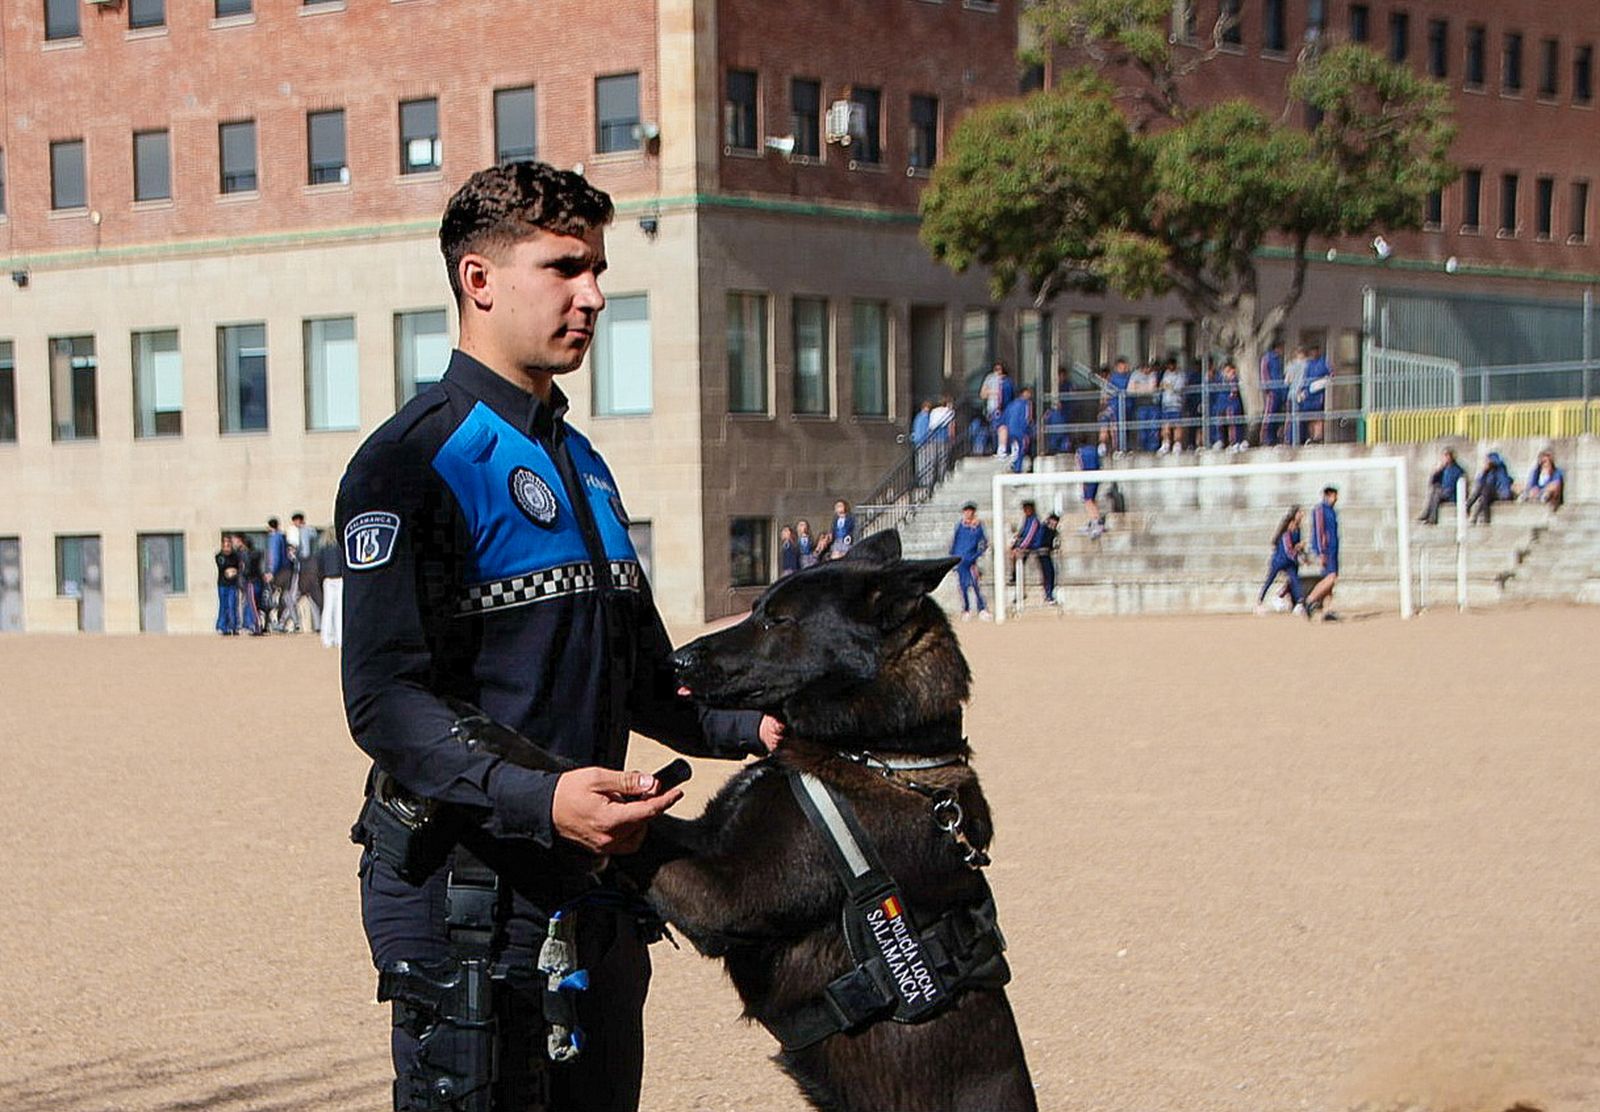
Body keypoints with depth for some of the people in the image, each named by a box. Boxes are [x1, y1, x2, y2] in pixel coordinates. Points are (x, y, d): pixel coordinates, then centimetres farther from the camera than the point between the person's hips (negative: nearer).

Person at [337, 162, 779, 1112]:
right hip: (466, 889, -8)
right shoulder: (416, 460, -10)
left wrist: (749, 725, 8)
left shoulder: (582, 463, 18)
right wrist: (538, 800, -32)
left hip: (591, 888, 9)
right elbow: (386, 700, -19)